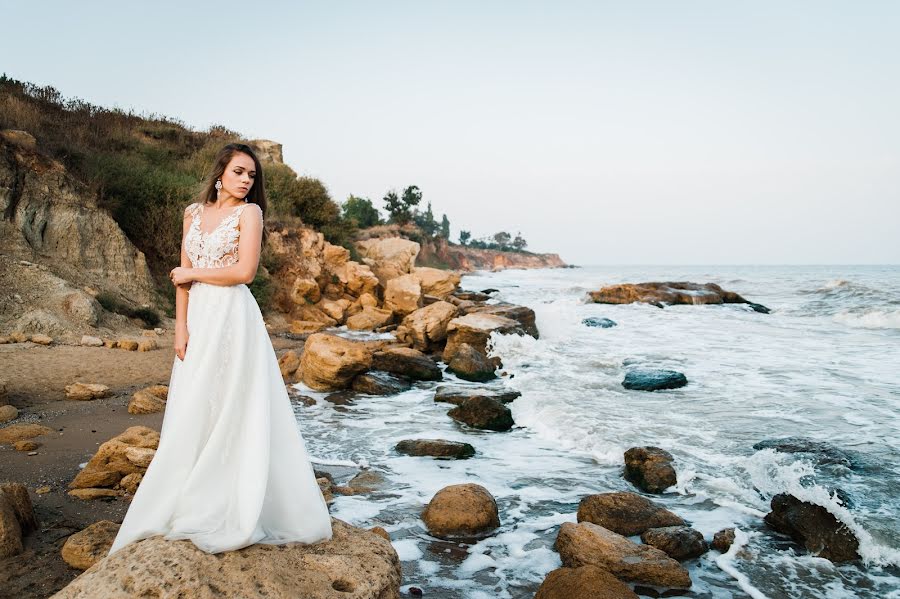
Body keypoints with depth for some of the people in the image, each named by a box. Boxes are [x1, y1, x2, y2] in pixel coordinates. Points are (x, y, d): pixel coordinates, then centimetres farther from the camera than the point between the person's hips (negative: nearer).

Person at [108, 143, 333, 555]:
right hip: (198, 317, 5)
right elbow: (183, 276, 9)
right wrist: (180, 327, 0)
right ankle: (191, 508, 20)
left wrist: (193, 272, -2)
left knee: (228, 409, -1)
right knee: (192, 413, 8)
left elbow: (244, 271, -13)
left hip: (232, 316, -5)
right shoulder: (194, 212, 12)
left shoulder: (249, 211, -3)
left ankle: (230, 512, 10)